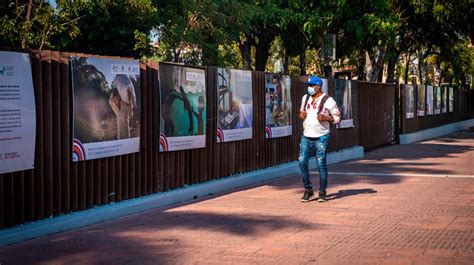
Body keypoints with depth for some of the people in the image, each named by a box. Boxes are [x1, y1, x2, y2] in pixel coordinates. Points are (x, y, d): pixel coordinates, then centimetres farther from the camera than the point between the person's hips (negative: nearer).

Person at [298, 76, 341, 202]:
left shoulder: (328, 100, -7)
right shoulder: (305, 98, 10)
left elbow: (337, 117, -2)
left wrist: (325, 118, -19)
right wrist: (301, 115, 0)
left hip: (321, 138, -5)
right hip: (306, 137, 5)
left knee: (321, 164, -1)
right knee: (302, 162, -2)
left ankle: (322, 192, 10)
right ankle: (308, 191, 10)